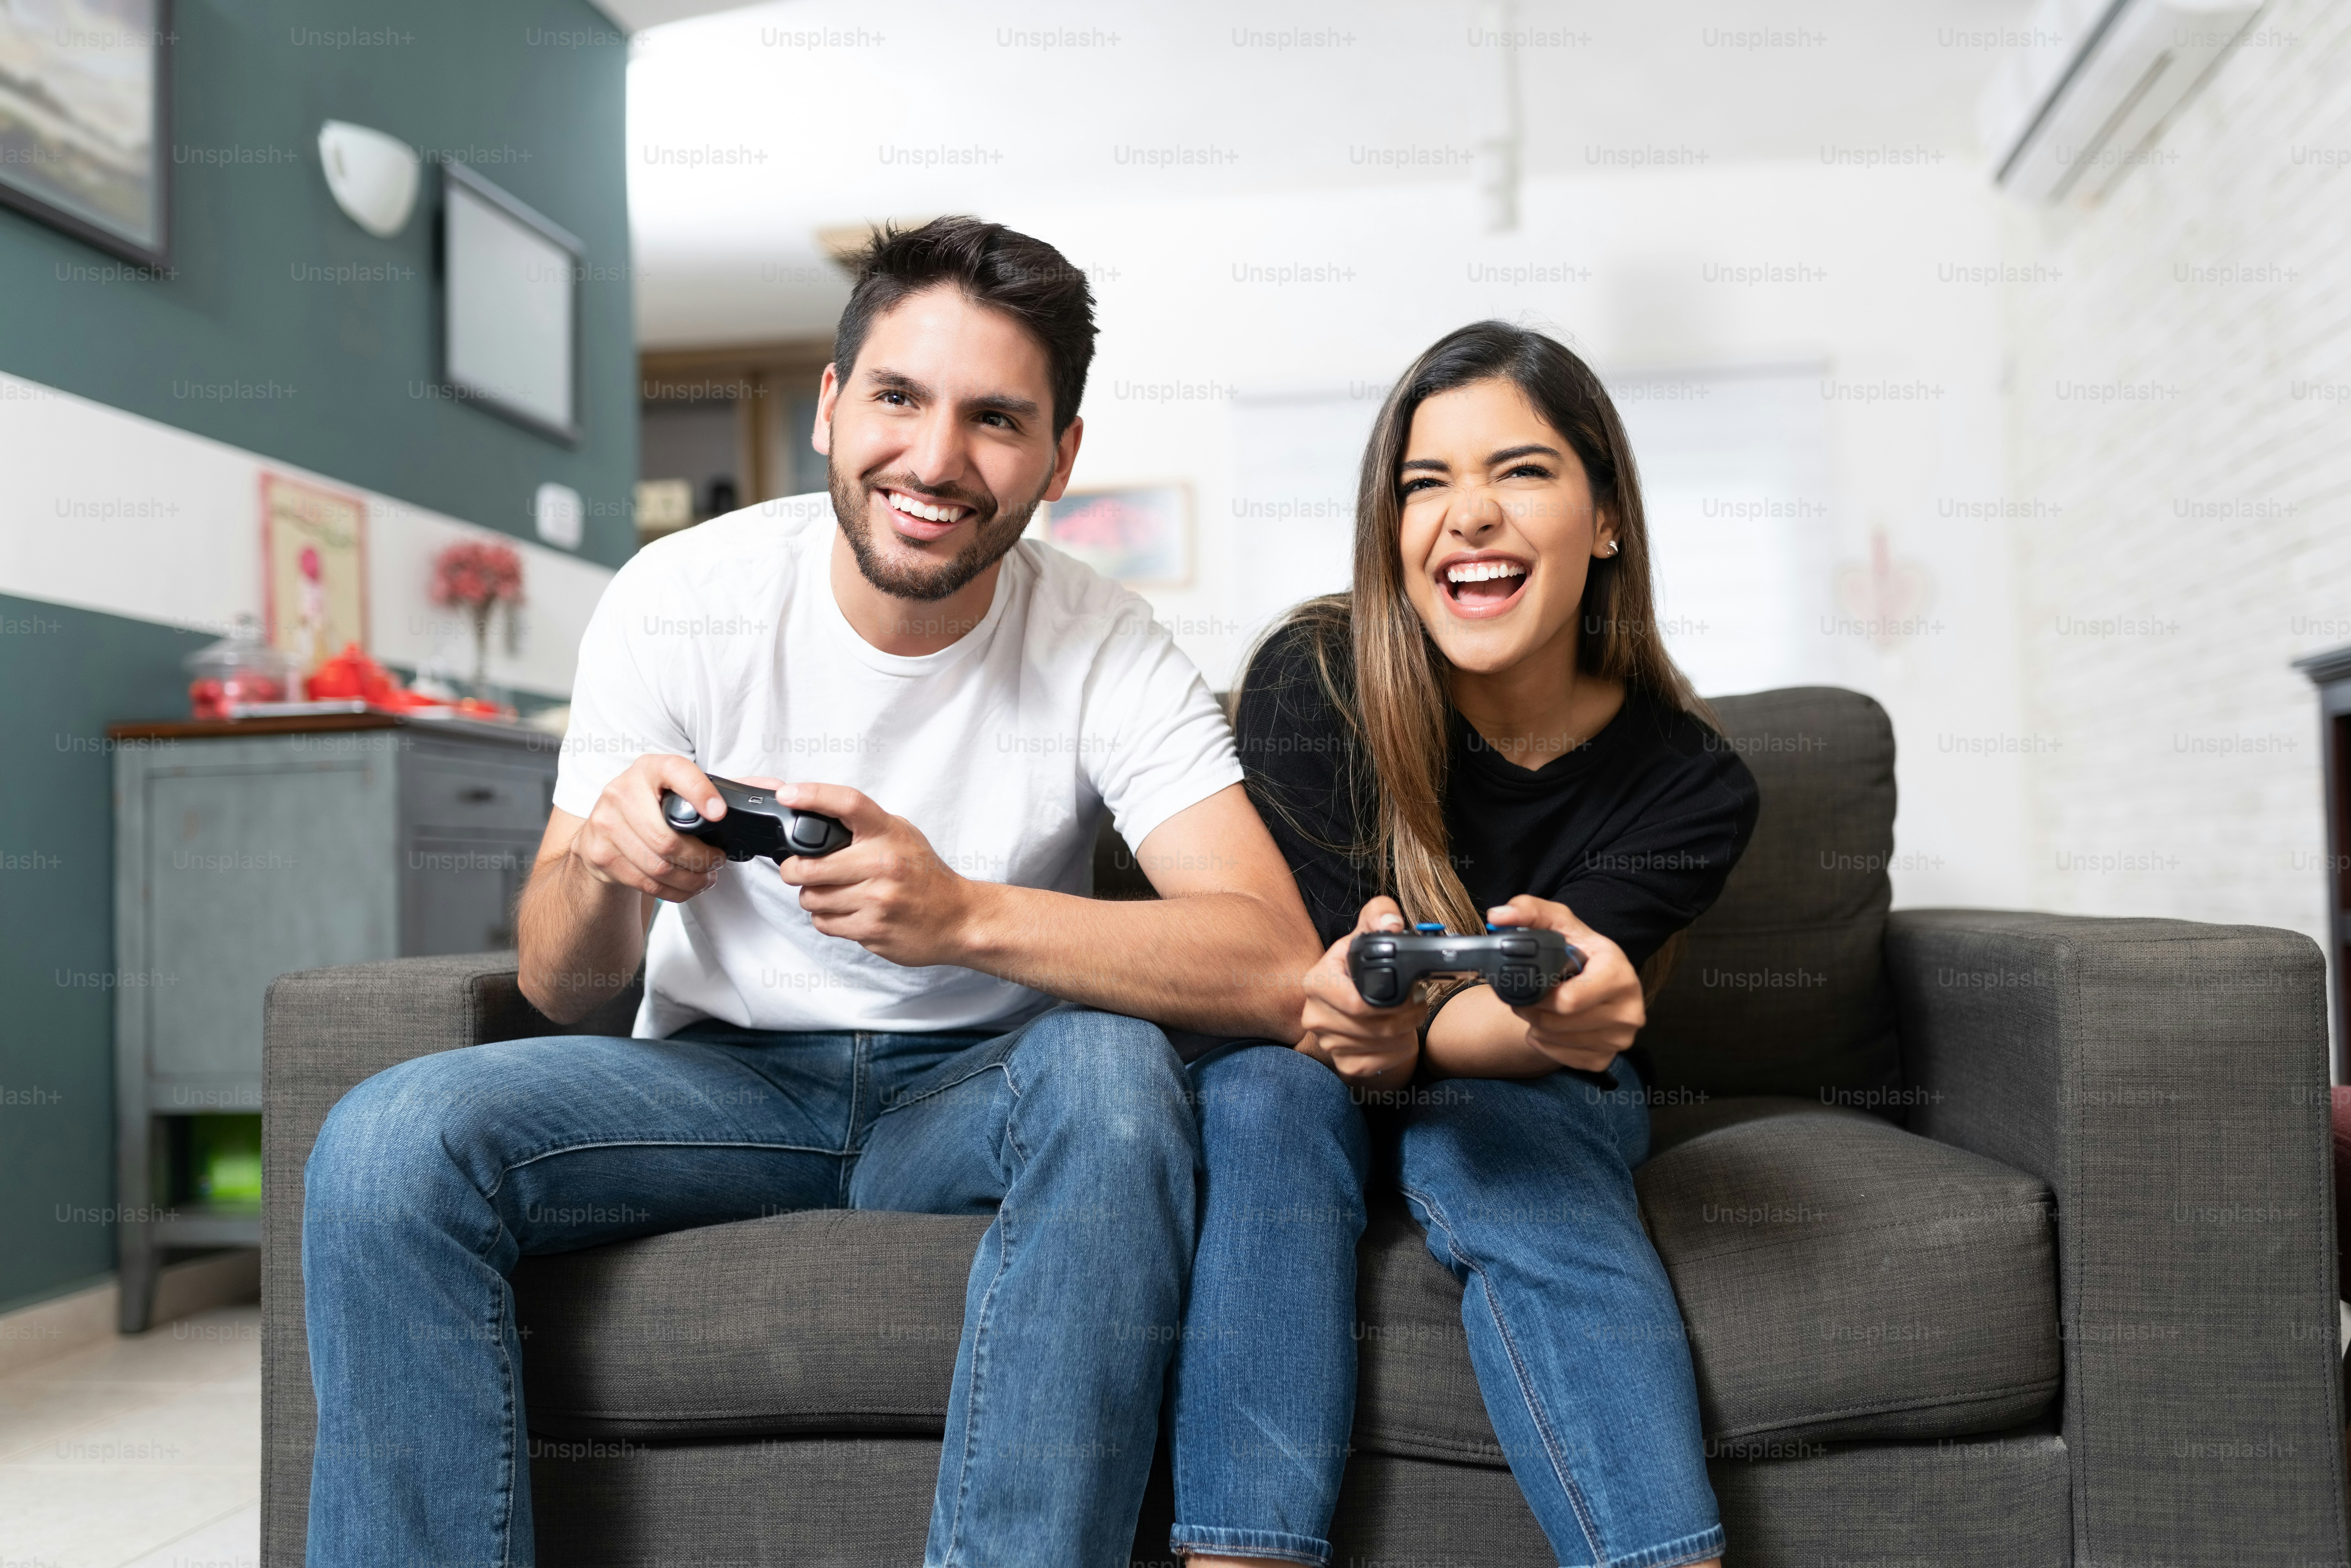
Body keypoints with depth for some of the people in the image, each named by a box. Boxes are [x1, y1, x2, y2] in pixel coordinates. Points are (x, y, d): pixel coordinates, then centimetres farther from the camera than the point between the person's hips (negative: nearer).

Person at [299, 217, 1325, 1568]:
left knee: (1116, 1075, -33)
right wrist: (603, 861, -31)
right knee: (386, 1147, -24)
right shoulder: (679, 604, -9)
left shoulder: (1108, 655, -13)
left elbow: (1276, 971, -25)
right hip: (720, 1077, 1)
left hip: (971, 1091, 0)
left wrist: (965, 913, -40)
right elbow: (561, 988, -6)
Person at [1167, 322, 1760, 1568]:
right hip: (1308, 1089, 0)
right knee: (1272, 1092, -34)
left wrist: (1398, 1032, -49)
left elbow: (1541, 1020, -24)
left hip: (1530, 1094, 1)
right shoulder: (1312, 679, -19)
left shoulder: (1690, 784, -15)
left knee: (1481, 1147, -33)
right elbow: (1298, 986, -20)